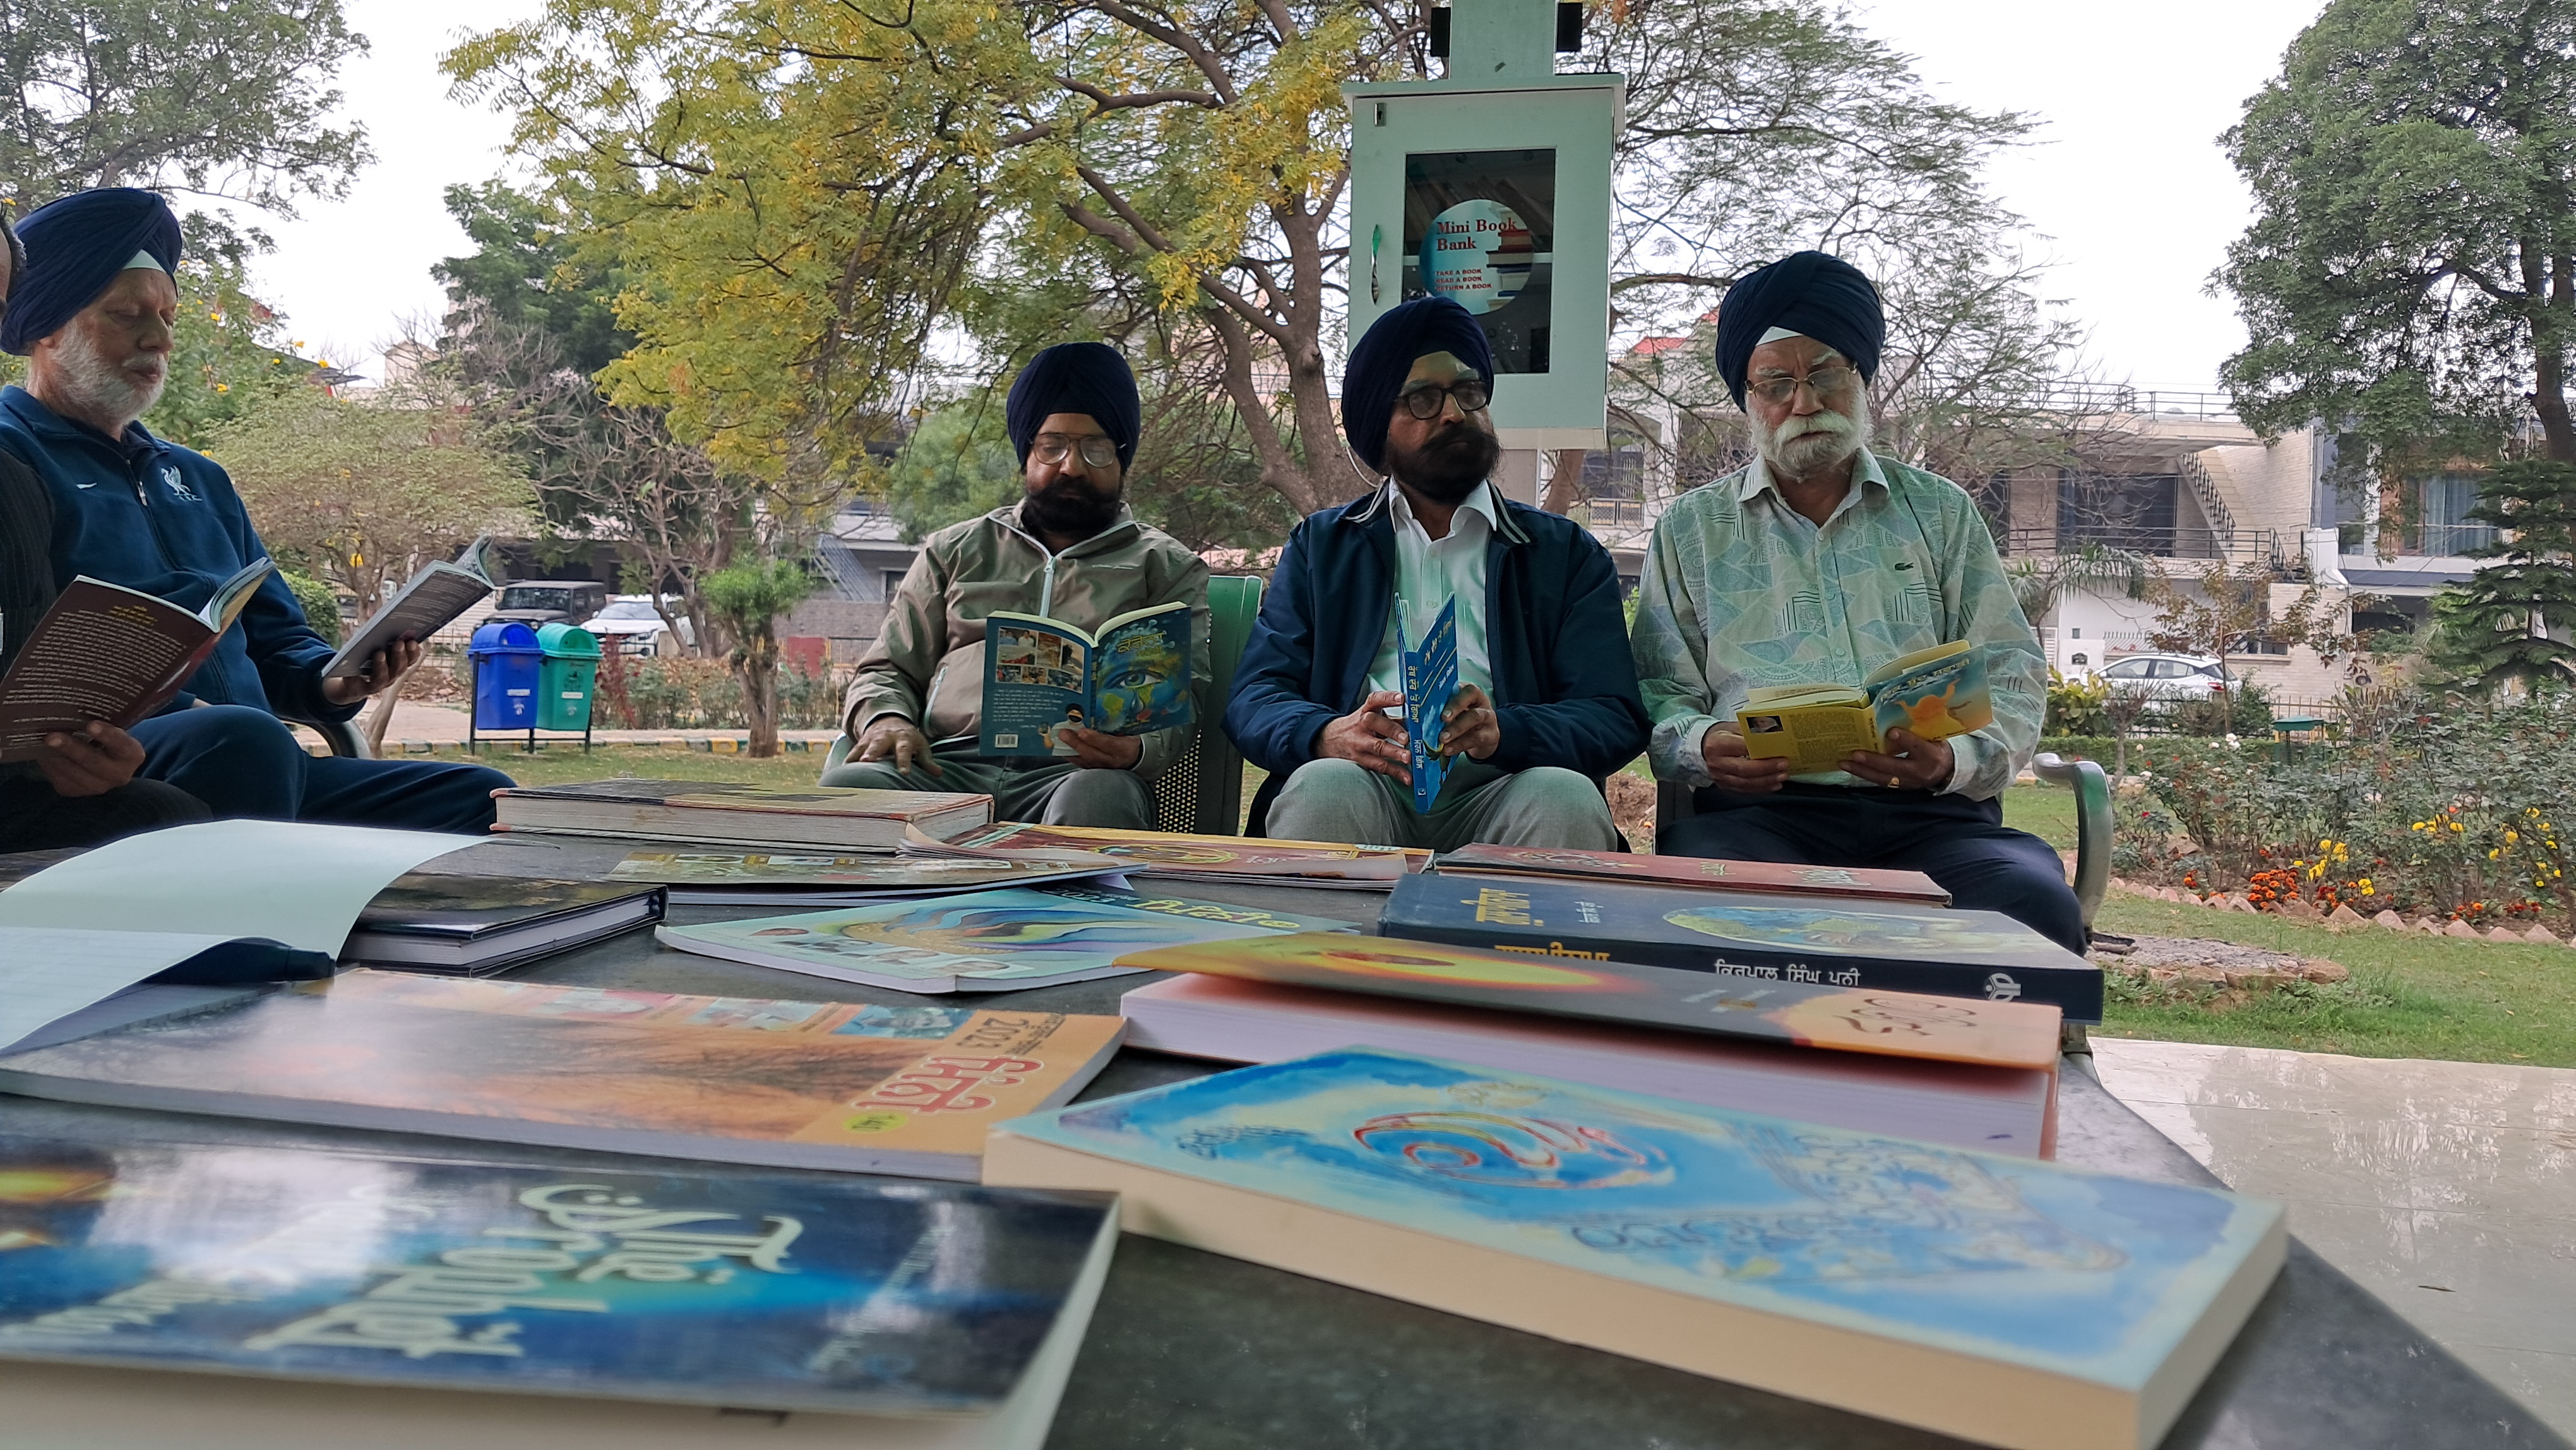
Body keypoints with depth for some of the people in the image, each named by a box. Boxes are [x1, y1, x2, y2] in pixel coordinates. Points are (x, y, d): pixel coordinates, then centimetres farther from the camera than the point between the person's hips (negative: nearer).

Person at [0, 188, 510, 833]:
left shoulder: (199, 480, 28)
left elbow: (276, 636, 29)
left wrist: (328, 682, 6)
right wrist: (176, 712, -23)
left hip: (255, 767, 7)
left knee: (483, 799, -11)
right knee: (245, 739, -41)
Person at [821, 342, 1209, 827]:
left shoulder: (1166, 566, 20)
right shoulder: (955, 551, 28)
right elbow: (889, 670, 25)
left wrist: (1136, 749, -19)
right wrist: (886, 719, -2)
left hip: (1081, 771, -2)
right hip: (947, 766, 2)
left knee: (1096, 803, -41)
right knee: (847, 787, -32)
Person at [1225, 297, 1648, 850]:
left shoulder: (1566, 553, 18)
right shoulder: (1320, 547, 20)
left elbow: (1616, 720, 5)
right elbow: (1253, 701, 8)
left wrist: (1502, 731, -19)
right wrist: (1330, 736, -17)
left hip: (1496, 792, 1)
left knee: (1569, 797, -33)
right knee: (1321, 788, -35)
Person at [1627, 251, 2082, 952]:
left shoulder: (1941, 512, 20)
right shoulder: (1692, 529, 17)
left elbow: (2012, 675, 13)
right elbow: (1660, 696, 12)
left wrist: (1954, 759, -10)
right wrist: (1703, 748, -13)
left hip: (1935, 814, 2)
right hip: (1758, 810, -2)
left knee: (2037, 907, -32)